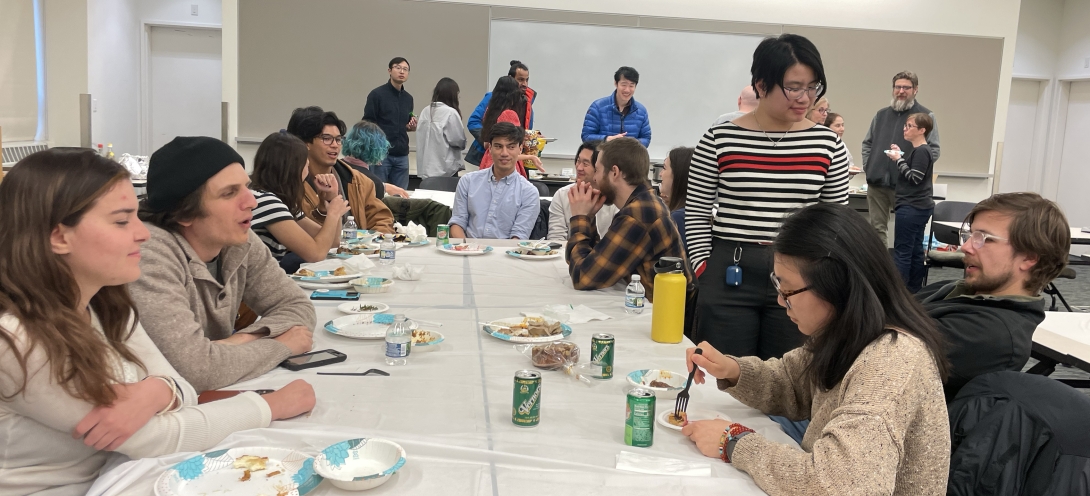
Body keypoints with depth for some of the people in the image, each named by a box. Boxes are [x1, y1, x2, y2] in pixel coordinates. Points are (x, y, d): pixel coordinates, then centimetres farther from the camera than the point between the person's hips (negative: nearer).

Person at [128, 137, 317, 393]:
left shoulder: (240, 240, -5)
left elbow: (298, 307, 1)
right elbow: (197, 369, -30)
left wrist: (245, 339, -17)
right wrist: (283, 344, -16)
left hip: (213, 400, 6)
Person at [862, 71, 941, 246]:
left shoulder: (926, 116, 0)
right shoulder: (881, 114, 15)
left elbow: (934, 151, -3)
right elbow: (867, 143, 22)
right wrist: (868, 166, 8)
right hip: (876, 181, 4)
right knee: (877, 228, 8)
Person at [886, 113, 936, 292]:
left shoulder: (921, 151, -14)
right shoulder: (920, 151, 17)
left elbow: (914, 178, -19)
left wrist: (899, 160, -14)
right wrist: (900, 156, 12)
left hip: (911, 208, -10)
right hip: (918, 207, 10)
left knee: (902, 251, -9)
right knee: (915, 250, 10)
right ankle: (914, 290, 14)